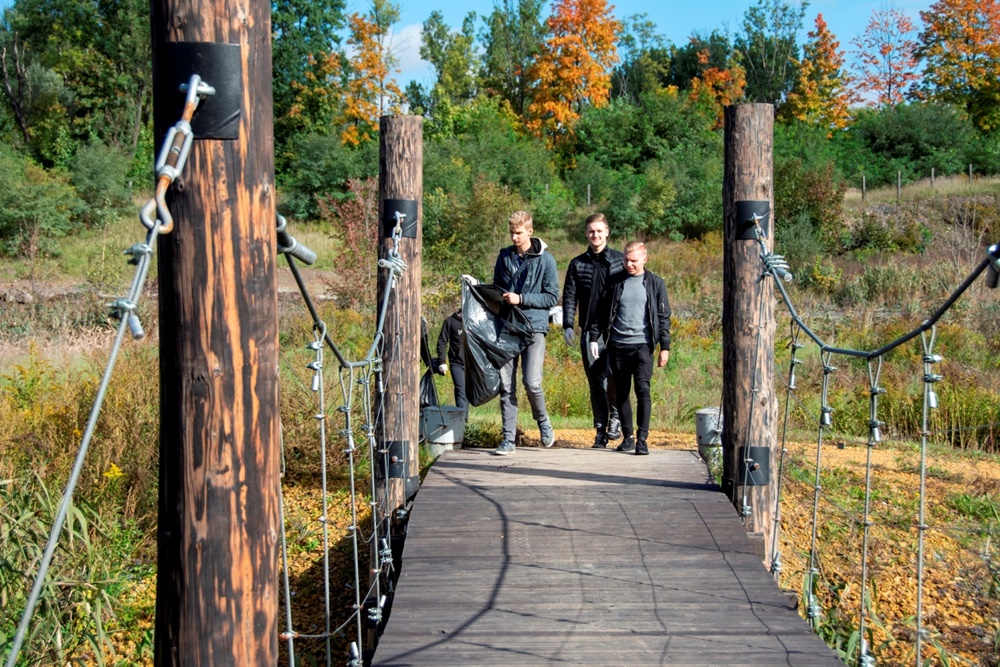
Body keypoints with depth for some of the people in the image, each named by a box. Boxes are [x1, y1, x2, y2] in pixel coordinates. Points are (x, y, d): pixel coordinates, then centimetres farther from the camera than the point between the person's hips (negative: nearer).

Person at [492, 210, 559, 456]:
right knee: (506, 385, 1)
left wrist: (521, 299, -12)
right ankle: (508, 438, 8)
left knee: (532, 382, -11)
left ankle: (543, 422, 18)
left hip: (534, 327, -3)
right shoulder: (504, 256, 11)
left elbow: (552, 297, -4)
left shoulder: (545, 260, -1)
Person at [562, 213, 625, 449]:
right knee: (595, 383, 5)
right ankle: (600, 430, 13)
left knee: (613, 376, -16)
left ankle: (615, 416, 7)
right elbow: (569, 297, 10)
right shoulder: (577, 264, 11)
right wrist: (567, 325, -2)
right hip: (590, 332, 2)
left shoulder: (620, 260, 6)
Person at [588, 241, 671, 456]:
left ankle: (642, 439, -10)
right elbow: (601, 311, 10)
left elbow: (664, 317, 6)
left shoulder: (655, 283, 4)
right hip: (617, 346, 3)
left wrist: (664, 347, 2)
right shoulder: (614, 282, 8)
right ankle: (627, 437, 17)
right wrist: (594, 337, 2)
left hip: (642, 345, -2)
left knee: (643, 390, -12)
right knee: (621, 393, 7)